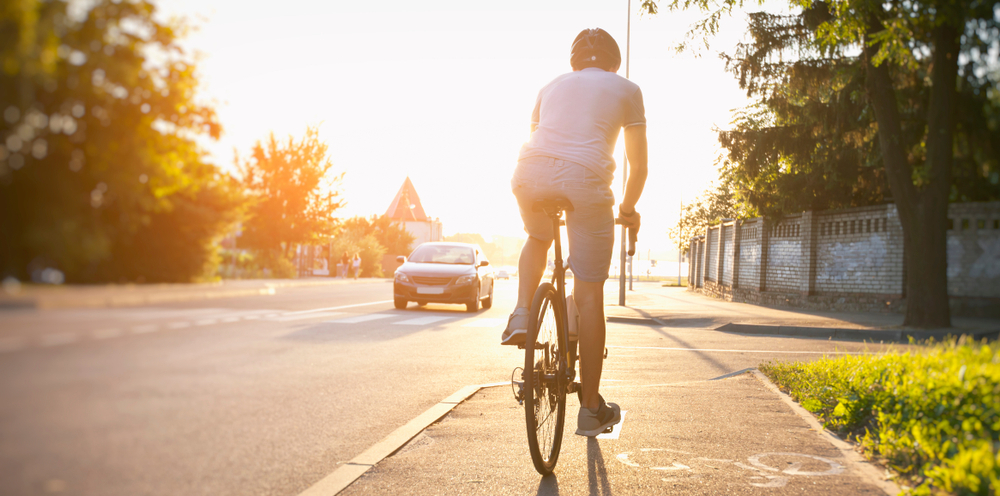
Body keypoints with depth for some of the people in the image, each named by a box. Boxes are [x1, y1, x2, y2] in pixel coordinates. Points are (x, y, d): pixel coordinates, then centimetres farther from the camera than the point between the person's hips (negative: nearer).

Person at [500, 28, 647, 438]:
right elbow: (639, 165, 21)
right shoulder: (626, 89, 22)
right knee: (589, 296, 7)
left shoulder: (552, 86, 30)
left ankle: (520, 316, 15)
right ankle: (591, 410, 13)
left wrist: (540, 197, 49)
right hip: (585, 178, -3)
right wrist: (628, 209, 37)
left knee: (538, 238, 38)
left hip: (530, 173, 3)